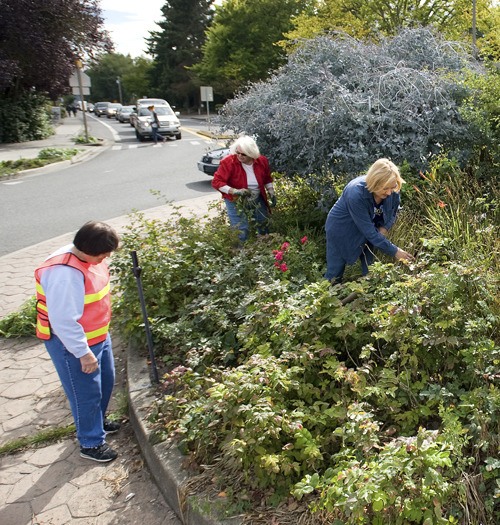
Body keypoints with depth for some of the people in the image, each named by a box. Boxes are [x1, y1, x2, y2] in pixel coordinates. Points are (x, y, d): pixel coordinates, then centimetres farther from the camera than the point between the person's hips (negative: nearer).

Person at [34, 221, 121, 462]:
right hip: (73, 344, -9)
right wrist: (83, 352, -26)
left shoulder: (87, 258, -4)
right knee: (87, 393, 6)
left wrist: (103, 331, 22)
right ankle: (90, 443, 27)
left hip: (98, 336, 10)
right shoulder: (64, 273, -33)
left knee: (106, 381, 25)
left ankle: (97, 421, 49)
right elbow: (63, 320, -32)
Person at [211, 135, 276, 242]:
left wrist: (271, 193, -1)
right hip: (235, 200, -4)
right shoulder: (228, 162, -23)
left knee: (265, 225, 17)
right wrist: (235, 191, -33)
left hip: (256, 199, 4)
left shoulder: (262, 161, -10)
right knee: (242, 231, -12)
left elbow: (267, 179, 10)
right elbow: (216, 182, -23)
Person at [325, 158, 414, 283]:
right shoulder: (356, 194, -38)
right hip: (341, 229, -5)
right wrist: (394, 251, -29)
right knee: (335, 276, 3)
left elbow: (393, 212, 1)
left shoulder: (392, 190, -21)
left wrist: (384, 228, -19)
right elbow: (369, 231, -33)